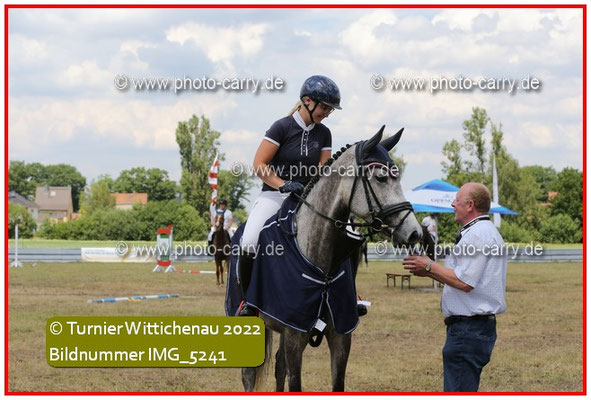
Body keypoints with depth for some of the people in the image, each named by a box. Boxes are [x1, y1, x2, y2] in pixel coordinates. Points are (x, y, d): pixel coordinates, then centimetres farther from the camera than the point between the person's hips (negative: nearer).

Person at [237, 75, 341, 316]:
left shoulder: (323, 134, 8)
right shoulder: (282, 127, -7)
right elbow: (259, 165, -10)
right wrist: (283, 184, -23)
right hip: (274, 196, -4)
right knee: (249, 244, -28)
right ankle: (248, 302, -11)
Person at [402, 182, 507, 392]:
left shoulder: (478, 235, -16)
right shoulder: (483, 231, 20)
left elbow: (464, 282, -22)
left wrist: (430, 267, -10)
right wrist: (430, 271, 14)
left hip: (469, 329, -11)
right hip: (477, 326, 12)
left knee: (459, 391, -11)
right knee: (466, 390, 16)